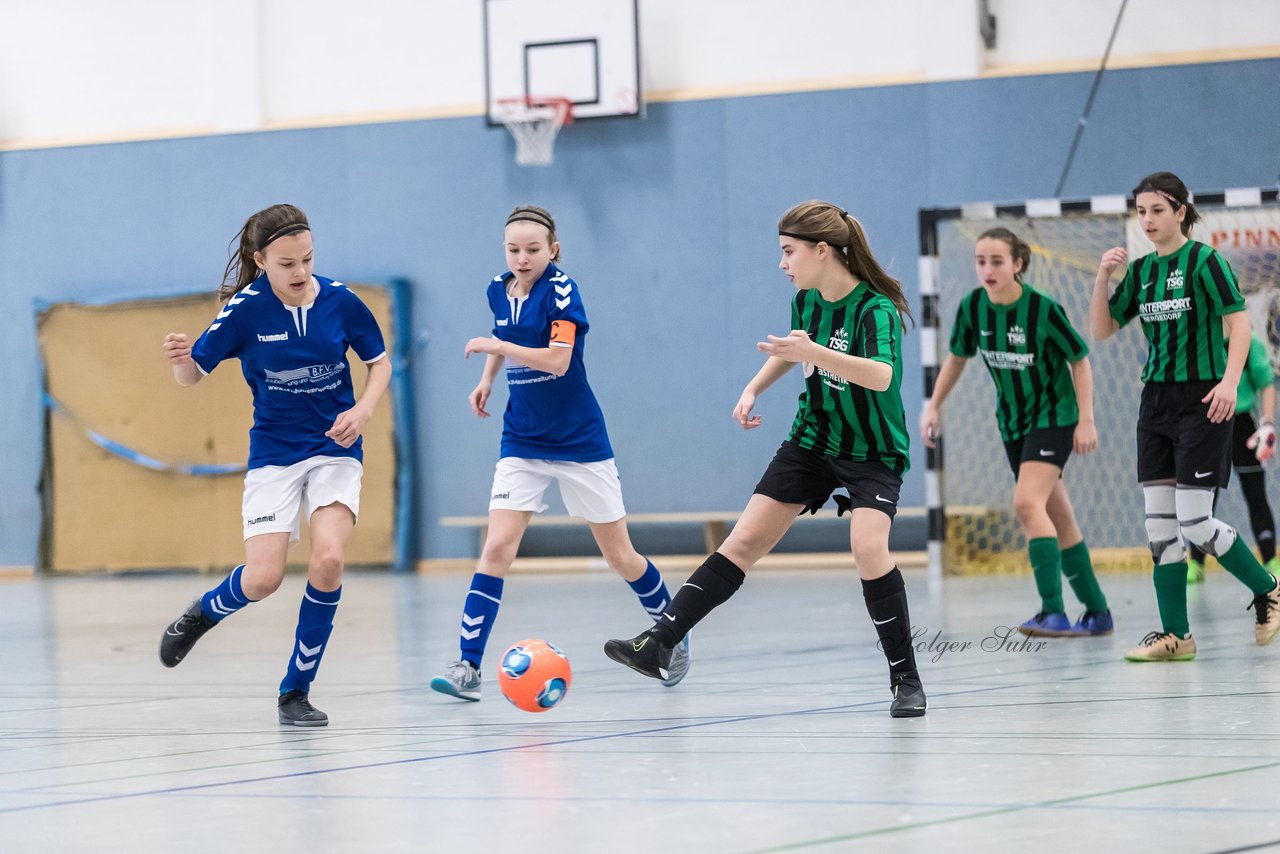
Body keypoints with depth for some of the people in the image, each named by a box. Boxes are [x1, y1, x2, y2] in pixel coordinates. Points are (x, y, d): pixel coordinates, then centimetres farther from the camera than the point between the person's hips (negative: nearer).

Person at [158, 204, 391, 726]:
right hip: (274, 453, -1)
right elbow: (192, 376, -7)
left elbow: (380, 362, 7)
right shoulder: (246, 309, -12)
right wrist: (181, 359, -30)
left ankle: (296, 691, -4)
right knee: (263, 578, -11)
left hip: (335, 449, 1)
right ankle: (203, 613, 27)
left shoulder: (340, 302, -8)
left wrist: (361, 411, -11)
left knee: (328, 560, -20)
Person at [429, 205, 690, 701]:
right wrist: (486, 379, 12)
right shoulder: (499, 290, 2)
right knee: (497, 549, -11)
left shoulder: (560, 289, -15)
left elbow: (558, 359, -25)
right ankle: (468, 666, -13)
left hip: (579, 441, -4)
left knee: (620, 557, 6)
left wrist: (495, 345, -26)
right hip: (523, 443, 4)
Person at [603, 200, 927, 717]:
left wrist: (812, 353, -54)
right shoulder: (807, 300, -2)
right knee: (745, 540, -1)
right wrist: (755, 388, 9)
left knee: (868, 547, -26)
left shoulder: (876, 309, -24)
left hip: (873, 454, -6)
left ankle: (906, 680, -12)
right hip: (812, 441, 6)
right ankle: (659, 643, -2)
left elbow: (881, 375, -43)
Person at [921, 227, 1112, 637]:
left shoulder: (1044, 309, -20)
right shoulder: (972, 307, -7)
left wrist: (1086, 419, -13)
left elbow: (1079, 360, -10)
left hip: (1053, 417, -6)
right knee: (1058, 518, 11)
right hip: (1012, 423, 6)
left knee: (1027, 502, -24)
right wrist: (933, 406, 7)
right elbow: (958, 357, 11)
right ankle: (1097, 613, 22)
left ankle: (1053, 613, -27)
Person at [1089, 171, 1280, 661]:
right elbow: (1101, 331, 12)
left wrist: (1230, 381, -24)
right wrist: (1103, 278, -2)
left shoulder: (1205, 261, -8)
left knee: (1194, 524, -9)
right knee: (1159, 523, 2)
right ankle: (1175, 635, 6)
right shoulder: (1140, 271, 11)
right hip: (1156, 400, 7)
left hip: (1201, 401, -7)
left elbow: (1239, 323, -12)